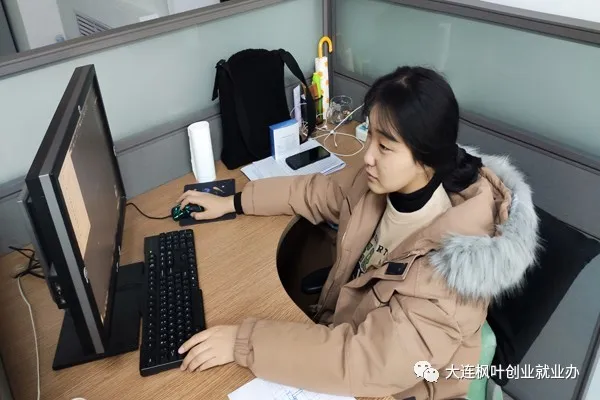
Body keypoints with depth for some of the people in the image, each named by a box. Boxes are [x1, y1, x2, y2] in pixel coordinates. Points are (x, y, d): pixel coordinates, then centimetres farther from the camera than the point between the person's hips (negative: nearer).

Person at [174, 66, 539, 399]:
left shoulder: (455, 261, -34)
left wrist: (244, 343, -34)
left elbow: (374, 361, -35)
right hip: (344, 327, 5)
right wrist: (232, 203, 8)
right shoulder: (387, 183, -15)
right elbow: (323, 193, 3)